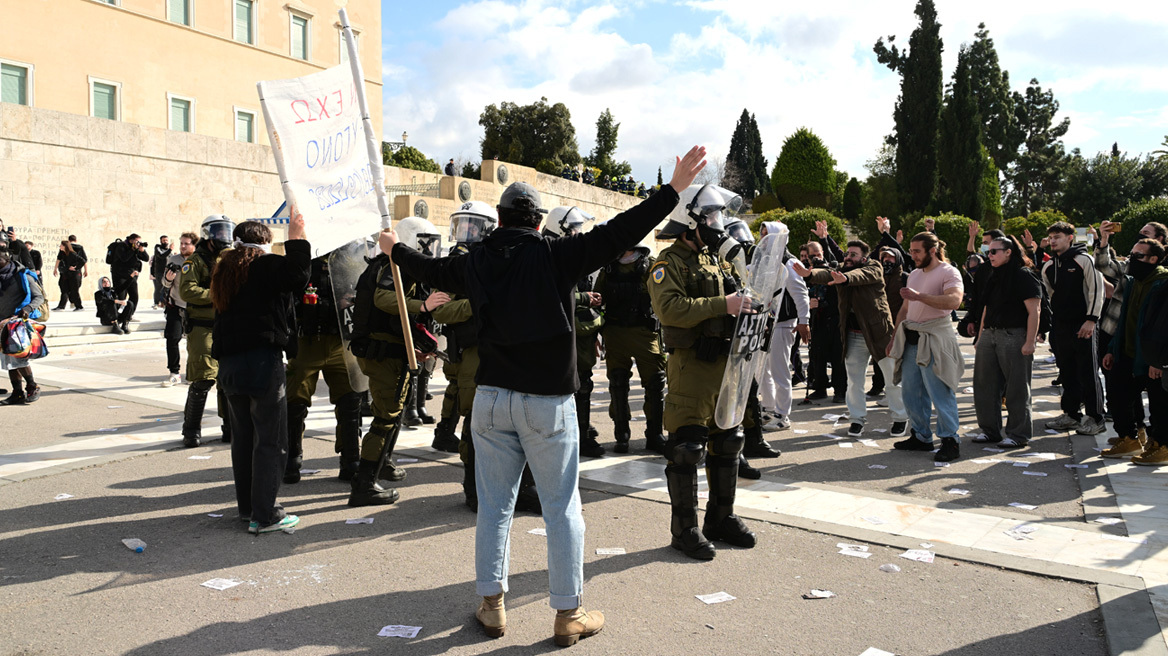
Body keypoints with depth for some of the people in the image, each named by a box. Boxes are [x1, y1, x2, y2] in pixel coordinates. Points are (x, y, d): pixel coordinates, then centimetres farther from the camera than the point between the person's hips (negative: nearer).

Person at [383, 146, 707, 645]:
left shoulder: (477, 262, 4)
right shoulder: (556, 256, -9)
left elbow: (432, 271, 22)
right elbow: (615, 235, -14)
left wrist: (395, 249, 43)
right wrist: (673, 190, -11)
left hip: (492, 399, 4)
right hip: (548, 402, -4)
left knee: (494, 505, 13)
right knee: (562, 508, 6)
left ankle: (492, 605, 23)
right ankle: (568, 615, 14)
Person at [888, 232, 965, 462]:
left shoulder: (949, 272, -8)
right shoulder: (914, 274, 17)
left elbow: (954, 300, -27)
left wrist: (919, 296, -29)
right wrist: (895, 337, 21)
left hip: (935, 339, -8)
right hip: (911, 338, 8)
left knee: (940, 393, -8)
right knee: (911, 391, 9)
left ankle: (950, 441, 0)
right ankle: (921, 437, 20)